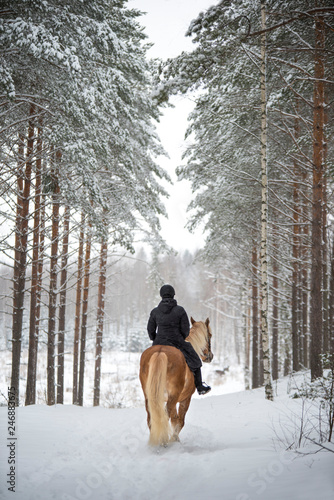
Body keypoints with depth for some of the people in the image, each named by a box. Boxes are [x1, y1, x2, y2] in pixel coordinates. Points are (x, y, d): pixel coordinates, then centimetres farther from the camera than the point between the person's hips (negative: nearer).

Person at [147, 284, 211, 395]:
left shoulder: (155, 311, -3)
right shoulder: (180, 310, -9)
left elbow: (150, 330, 3)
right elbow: (185, 330, -6)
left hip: (159, 344, 2)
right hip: (177, 343, -2)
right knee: (194, 361, 21)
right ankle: (199, 387, 29)